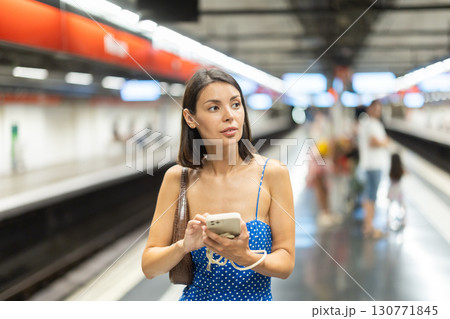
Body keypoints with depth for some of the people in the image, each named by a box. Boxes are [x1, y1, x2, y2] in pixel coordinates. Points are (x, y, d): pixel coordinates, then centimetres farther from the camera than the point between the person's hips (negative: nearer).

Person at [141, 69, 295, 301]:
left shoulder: (272, 173, -6)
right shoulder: (178, 178, -2)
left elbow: (286, 264, -5)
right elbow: (149, 267, -2)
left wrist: (245, 257, -23)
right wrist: (183, 246, -20)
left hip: (256, 299, 0)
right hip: (197, 297, 1)